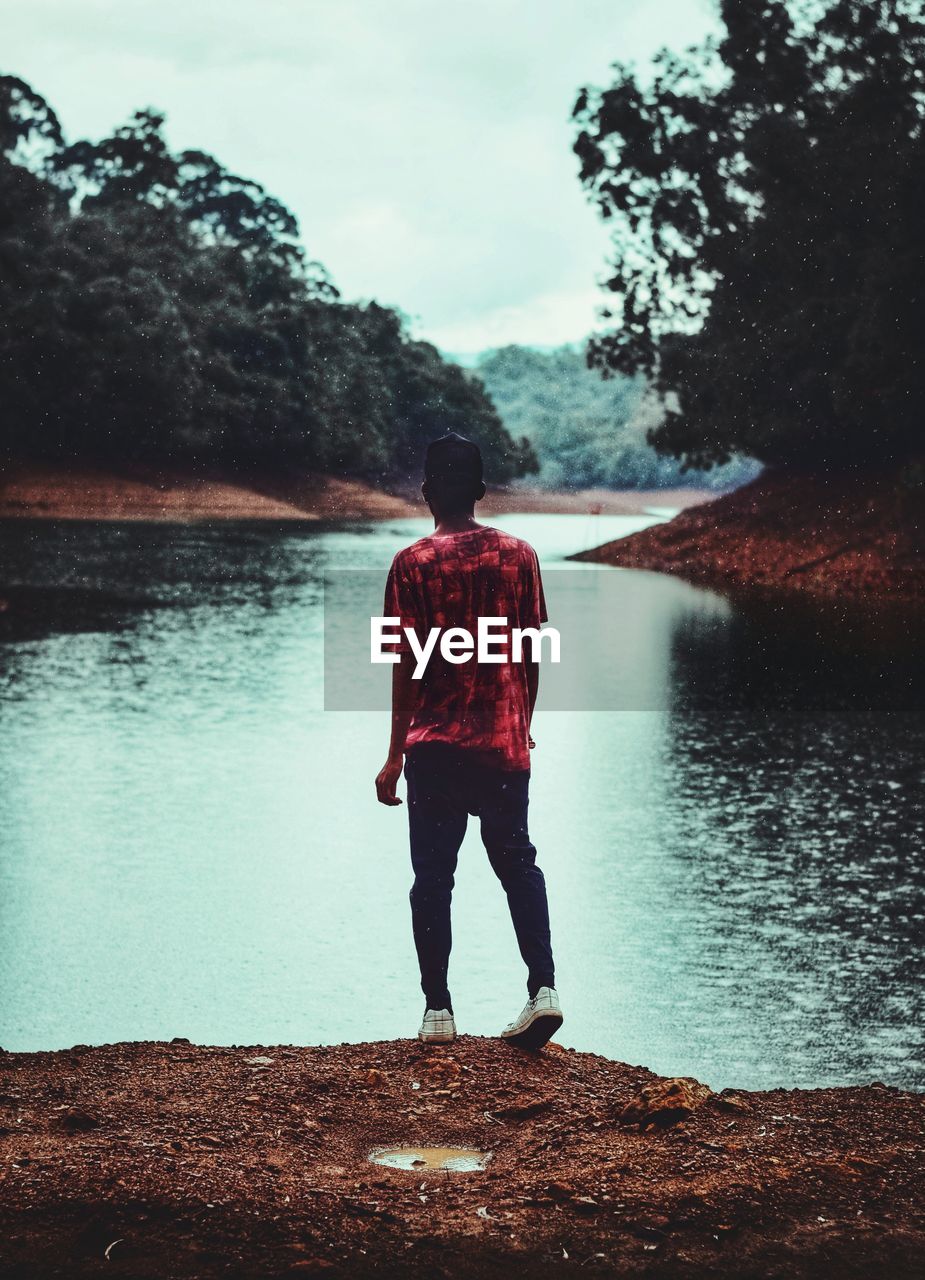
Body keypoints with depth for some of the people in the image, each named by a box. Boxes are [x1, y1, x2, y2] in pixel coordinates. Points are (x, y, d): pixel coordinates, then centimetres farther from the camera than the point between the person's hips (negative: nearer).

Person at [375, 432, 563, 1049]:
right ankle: (544, 988, 1)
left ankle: (438, 1009, 7)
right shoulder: (519, 555, 2)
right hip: (505, 743, 2)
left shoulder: (413, 564, -7)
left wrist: (396, 755, -2)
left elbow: (408, 667, -8)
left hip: (436, 744, -2)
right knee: (518, 864, 14)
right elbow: (532, 655, 6)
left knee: (434, 877, 6)